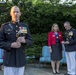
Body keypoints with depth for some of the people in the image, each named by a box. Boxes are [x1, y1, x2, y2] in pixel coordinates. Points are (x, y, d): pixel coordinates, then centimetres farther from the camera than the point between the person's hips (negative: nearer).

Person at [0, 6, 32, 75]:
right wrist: (11, 45, -20)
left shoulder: (25, 26, 6)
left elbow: (30, 42, 7)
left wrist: (24, 41, -16)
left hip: (21, 59, 3)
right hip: (9, 60, -2)